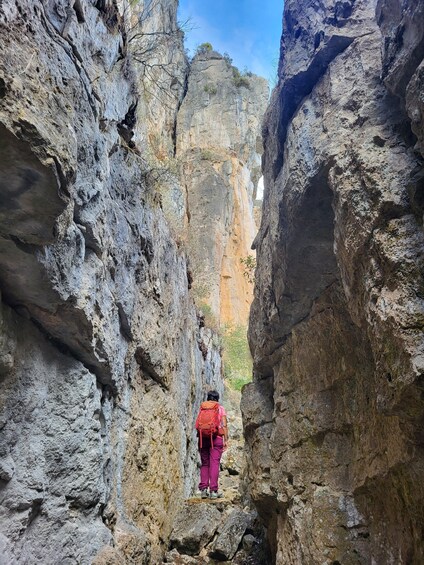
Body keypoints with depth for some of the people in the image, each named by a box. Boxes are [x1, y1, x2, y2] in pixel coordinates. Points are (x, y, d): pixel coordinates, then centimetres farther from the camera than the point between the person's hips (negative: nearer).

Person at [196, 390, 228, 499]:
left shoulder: (202, 408, 13)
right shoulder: (221, 408, 8)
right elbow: (224, 425, -1)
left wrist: (199, 440, 11)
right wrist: (226, 440, 0)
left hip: (203, 437, 2)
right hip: (216, 437, -2)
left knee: (204, 463, 10)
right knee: (214, 463, -1)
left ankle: (203, 489, 4)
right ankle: (213, 490, -4)